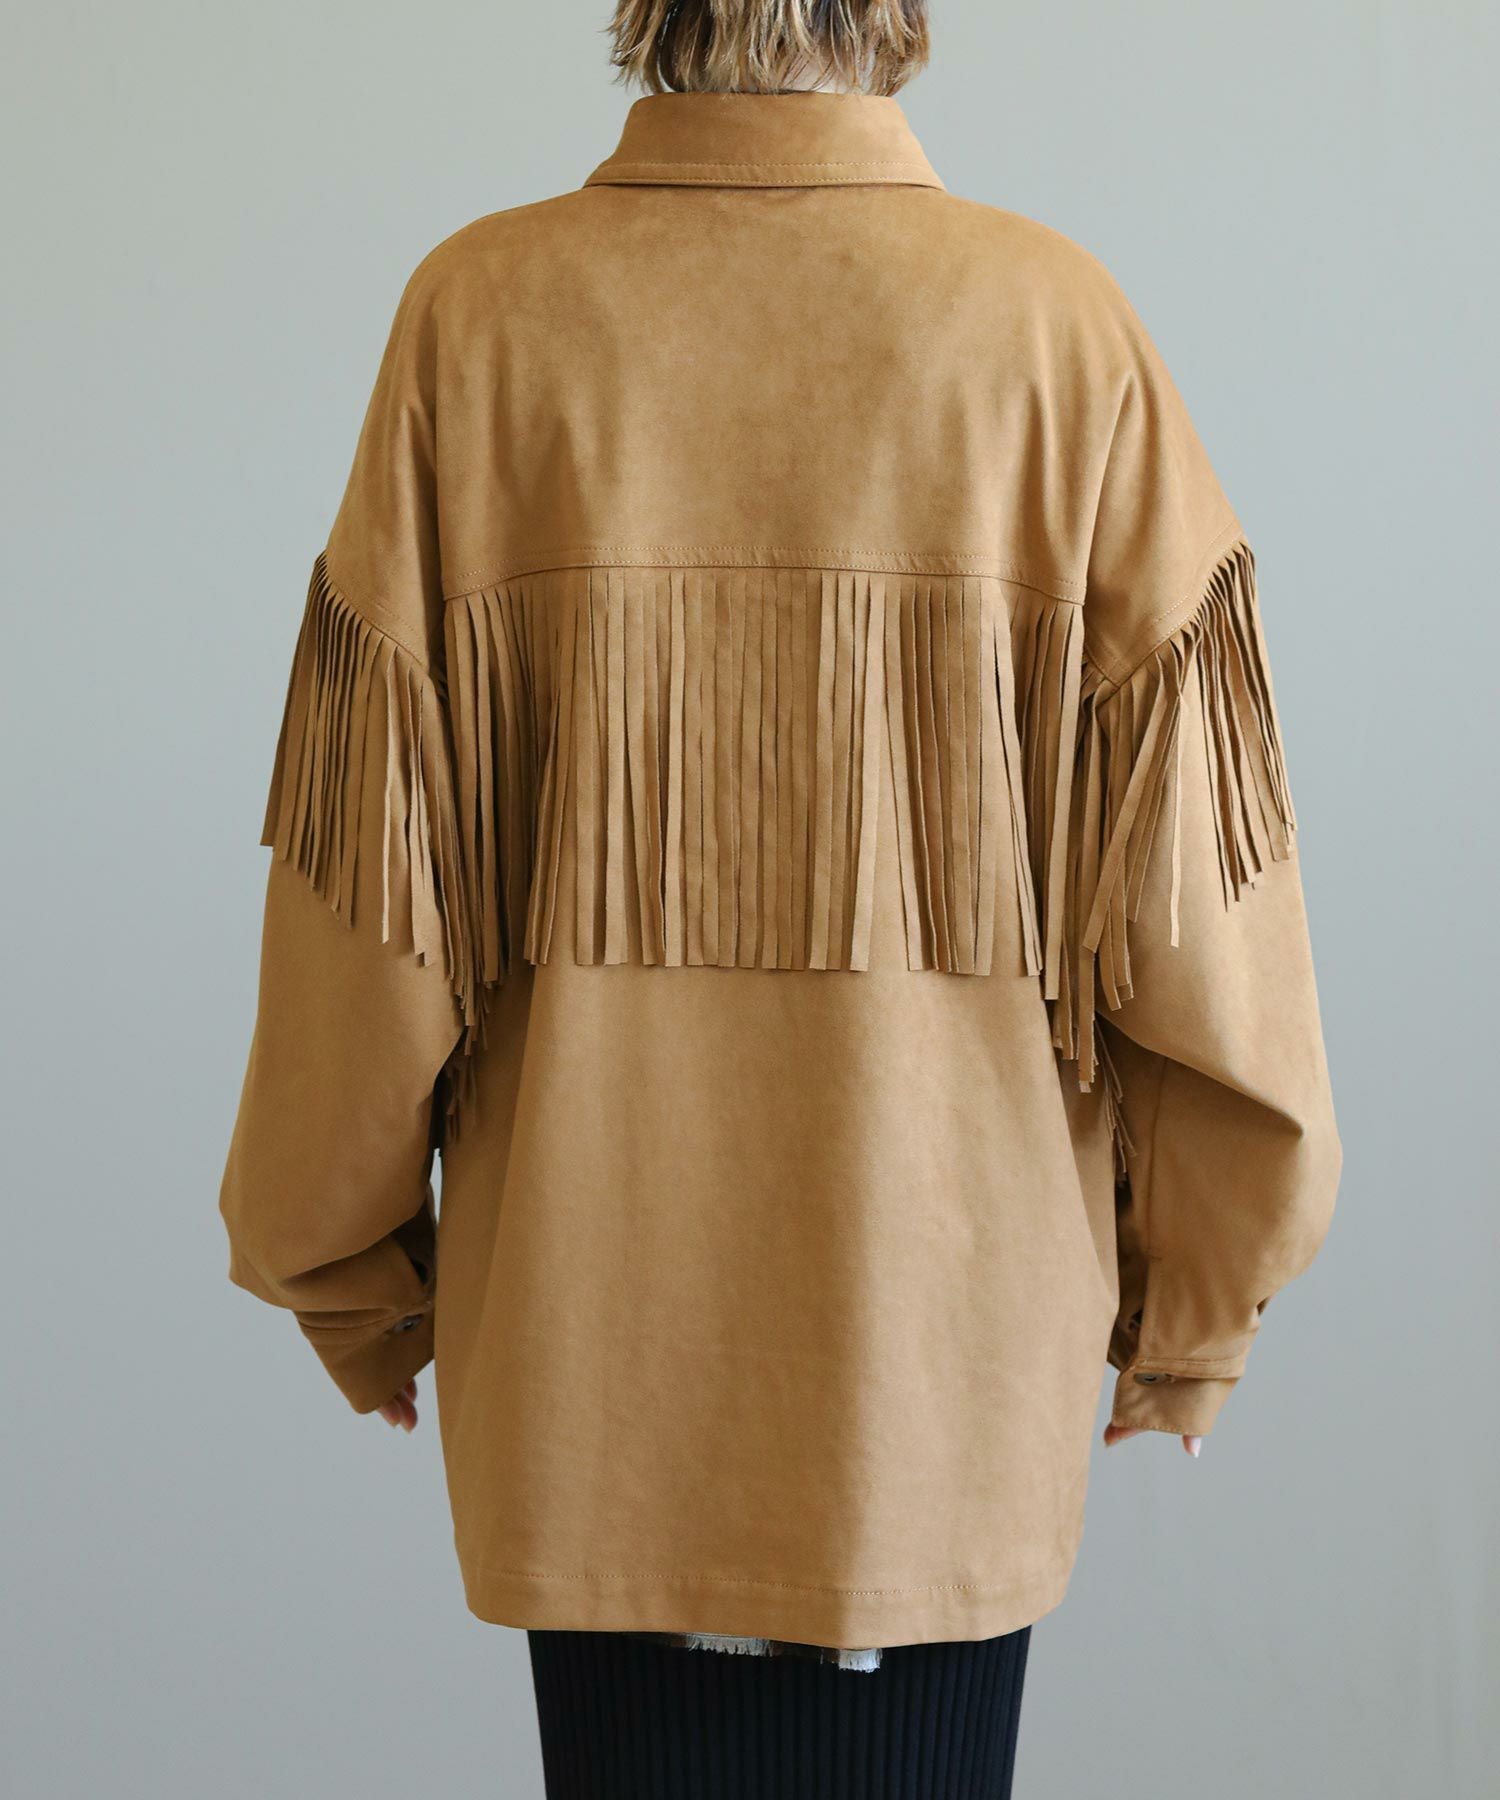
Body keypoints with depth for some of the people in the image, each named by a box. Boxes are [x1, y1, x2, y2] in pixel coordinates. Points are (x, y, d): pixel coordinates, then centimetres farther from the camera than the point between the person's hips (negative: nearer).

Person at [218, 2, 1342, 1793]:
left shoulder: (482, 316, -8)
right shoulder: (1057, 324, -10)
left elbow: (372, 874, -6)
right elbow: (1183, 872, -9)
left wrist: (347, 1272, 9)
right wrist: (1195, 1297, 5)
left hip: (587, 1332, 1)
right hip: (950, 1307, 0)